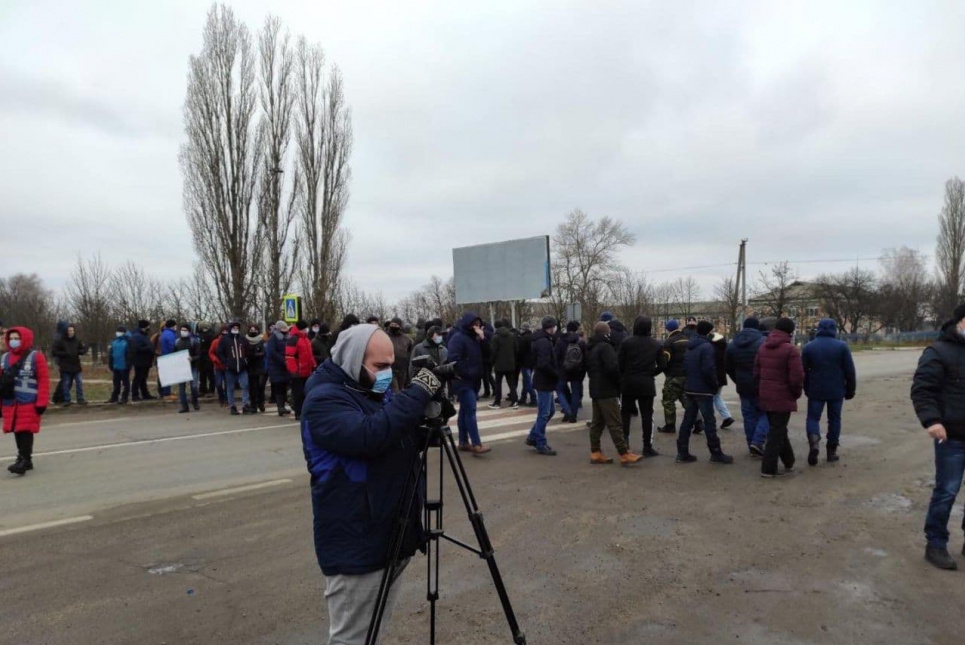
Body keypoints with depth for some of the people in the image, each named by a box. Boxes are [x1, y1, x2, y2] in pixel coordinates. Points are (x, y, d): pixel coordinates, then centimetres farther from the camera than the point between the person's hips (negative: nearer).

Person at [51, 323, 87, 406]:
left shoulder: (77, 341, 5)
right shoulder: (60, 341, -3)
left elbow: (83, 350, 7)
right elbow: (53, 352, -4)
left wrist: (78, 352, -14)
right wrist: (65, 354, -15)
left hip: (76, 366, 2)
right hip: (65, 367, -2)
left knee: (79, 382, 1)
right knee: (66, 384, 3)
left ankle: (80, 399, 8)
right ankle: (67, 400, 13)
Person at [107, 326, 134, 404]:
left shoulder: (128, 342, -8)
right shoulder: (113, 342, 11)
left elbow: (130, 355, -13)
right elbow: (110, 355, 13)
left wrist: (129, 365, -18)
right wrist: (111, 366, 9)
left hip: (124, 367, -6)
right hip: (116, 367, 6)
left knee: (125, 383, 2)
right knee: (116, 383, 17)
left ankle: (124, 398, 7)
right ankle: (114, 397, 26)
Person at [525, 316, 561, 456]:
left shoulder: (543, 340, 14)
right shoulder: (544, 342, -19)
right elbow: (544, 365, -28)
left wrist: (555, 375, 10)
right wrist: (557, 375, -14)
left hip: (545, 381, 10)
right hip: (544, 382, -10)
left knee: (550, 410, 18)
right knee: (544, 413, -2)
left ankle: (533, 437, 24)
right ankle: (541, 445, 8)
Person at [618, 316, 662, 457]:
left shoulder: (627, 342, -7)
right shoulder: (657, 345, 0)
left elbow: (619, 362, -9)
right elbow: (661, 365, 1)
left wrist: (623, 376, 7)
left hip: (628, 382, -1)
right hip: (647, 384, 1)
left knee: (626, 411, 14)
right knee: (647, 414, 6)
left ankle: (624, 438, 6)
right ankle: (648, 446, 7)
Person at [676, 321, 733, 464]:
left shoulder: (689, 347, 13)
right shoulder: (706, 346, -14)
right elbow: (708, 369, -21)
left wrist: (689, 381, 15)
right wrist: (715, 385, -9)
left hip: (689, 389, 8)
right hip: (703, 390, -8)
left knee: (688, 420, 9)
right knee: (709, 421, 0)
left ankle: (682, 453, 10)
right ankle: (716, 453, 6)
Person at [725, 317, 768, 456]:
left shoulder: (732, 344, 6)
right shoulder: (763, 342, -12)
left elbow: (728, 367, 13)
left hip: (743, 387, 5)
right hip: (762, 386, -5)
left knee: (749, 416, 12)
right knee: (766, 413, 6)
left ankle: (752, 445, 16)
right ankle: (757, 442, -8)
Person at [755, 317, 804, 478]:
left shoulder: (763, 347, 7)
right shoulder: (790, 350, -16)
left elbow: (756, 372, 10)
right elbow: (797, 377, -19)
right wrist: (797, 393, -1)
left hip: (766, 397, 7)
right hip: (783, 397, -7)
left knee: (778, 429, 19)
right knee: (777, 432, 0)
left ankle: (789, 461, 31)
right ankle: (768, 469, 2)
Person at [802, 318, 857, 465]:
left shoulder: (809, 347, -1)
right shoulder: (842, 346, -3)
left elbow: (803, 371, 3)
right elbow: (850, 371, -3)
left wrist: (807, 390, 14)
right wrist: (850, 390, 7)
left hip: (815, 391, 0)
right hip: (836, 391, 0)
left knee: (813, 417, 7)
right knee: (834, 419, 12)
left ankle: (814, 441, -20)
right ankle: (832, 451, 15)